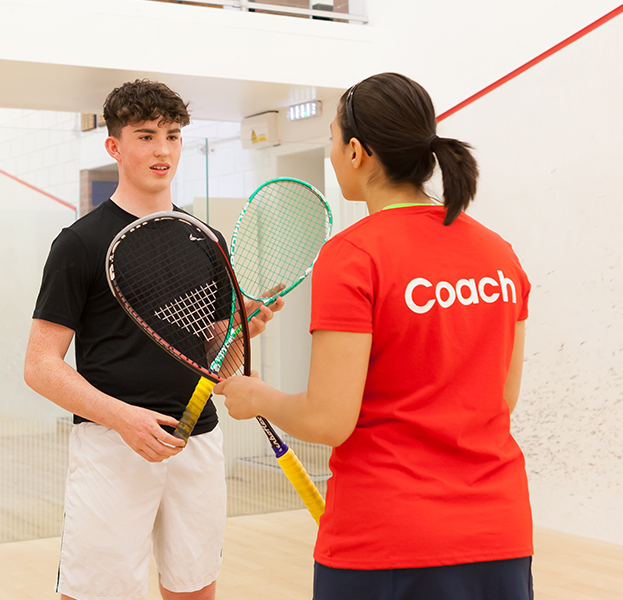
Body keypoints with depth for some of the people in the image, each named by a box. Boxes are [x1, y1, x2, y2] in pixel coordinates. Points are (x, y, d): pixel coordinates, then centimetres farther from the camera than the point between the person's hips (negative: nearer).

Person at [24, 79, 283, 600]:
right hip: (111, 446, -5)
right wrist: (122, 417, -21)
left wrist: (244, 330, -6)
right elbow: (41, 366, -7)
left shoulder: (208, 241, 12)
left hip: (199, 443, 5)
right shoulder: (82, 242, -4)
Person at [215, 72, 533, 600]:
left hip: (384, 547, -5)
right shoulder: (500, 255, 3)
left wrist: (255, 397, 2)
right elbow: (503, 398, 11)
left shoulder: (351, 256, -15)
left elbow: (328, 420, -17)